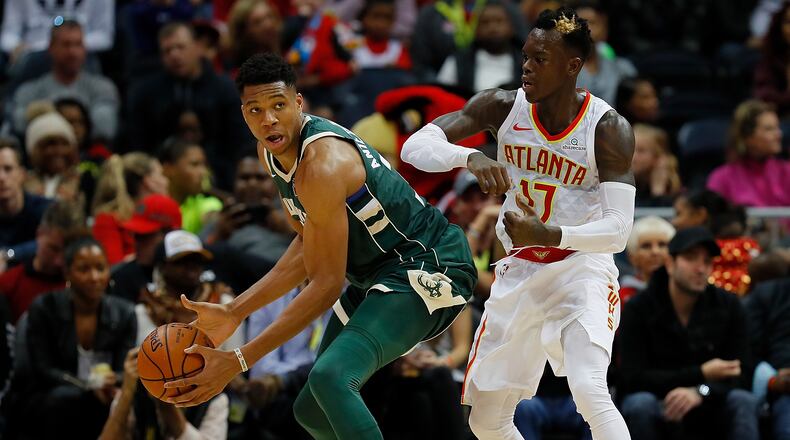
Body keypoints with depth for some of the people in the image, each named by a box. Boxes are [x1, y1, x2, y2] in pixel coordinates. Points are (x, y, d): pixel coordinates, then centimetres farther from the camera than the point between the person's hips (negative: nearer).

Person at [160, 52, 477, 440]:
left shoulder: (321, 165, -28)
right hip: (374, 274, 10)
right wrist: (234, 313, 5)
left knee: (330, 377, -32)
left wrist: (238, 361, -27)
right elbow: (309, 246, 12)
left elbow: (327, 284, -27)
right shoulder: (271, 151, 1)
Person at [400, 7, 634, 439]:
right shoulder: (502, 107, -10)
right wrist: (471, 157, -39)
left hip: (582, 268, -5)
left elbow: (618, 230, -22)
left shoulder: (608, 128, -18)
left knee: (590, 394, -29)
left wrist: (549, 236, -39)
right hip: (520, 271, 5)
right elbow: (414, 147, -18)